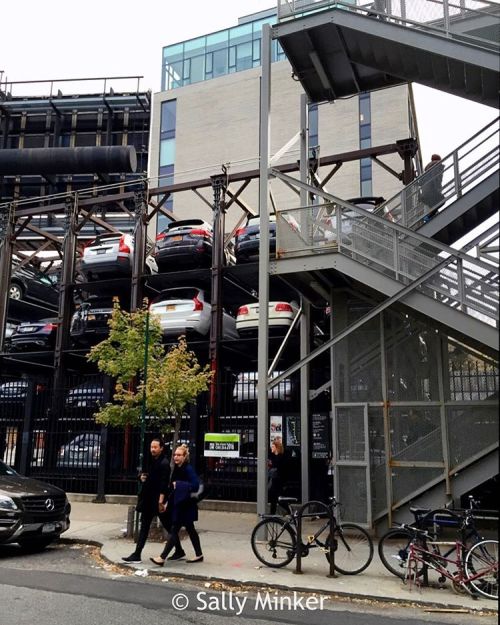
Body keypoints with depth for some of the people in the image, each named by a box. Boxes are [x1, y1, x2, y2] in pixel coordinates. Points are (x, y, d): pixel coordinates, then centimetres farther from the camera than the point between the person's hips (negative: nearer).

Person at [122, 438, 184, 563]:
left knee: (168, 526, 5)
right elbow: (145, 474, 25)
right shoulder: (150, 460, 11)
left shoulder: (164, 463, -15)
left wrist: (161, 501, -25)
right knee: (144, 526, 9)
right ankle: (137, 554, 13)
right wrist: (141, 477, 2)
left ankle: (179, 551, 21)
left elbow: (164, 484, -21)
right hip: (148, 500, 8)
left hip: (158, 500, -8)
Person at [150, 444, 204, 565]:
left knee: (174, 530, -6)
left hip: (185, 505, -9)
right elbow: (173, 488, 13)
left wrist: (179, 485, -23)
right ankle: (199, 555, 27)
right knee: (190, 529, 16)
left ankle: (162, 557, -3)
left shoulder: (188, 469, -16)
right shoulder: (176, 469, 8)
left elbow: (195, 485, -25)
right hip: (178, 504, 9)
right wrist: (168, 502, 9)